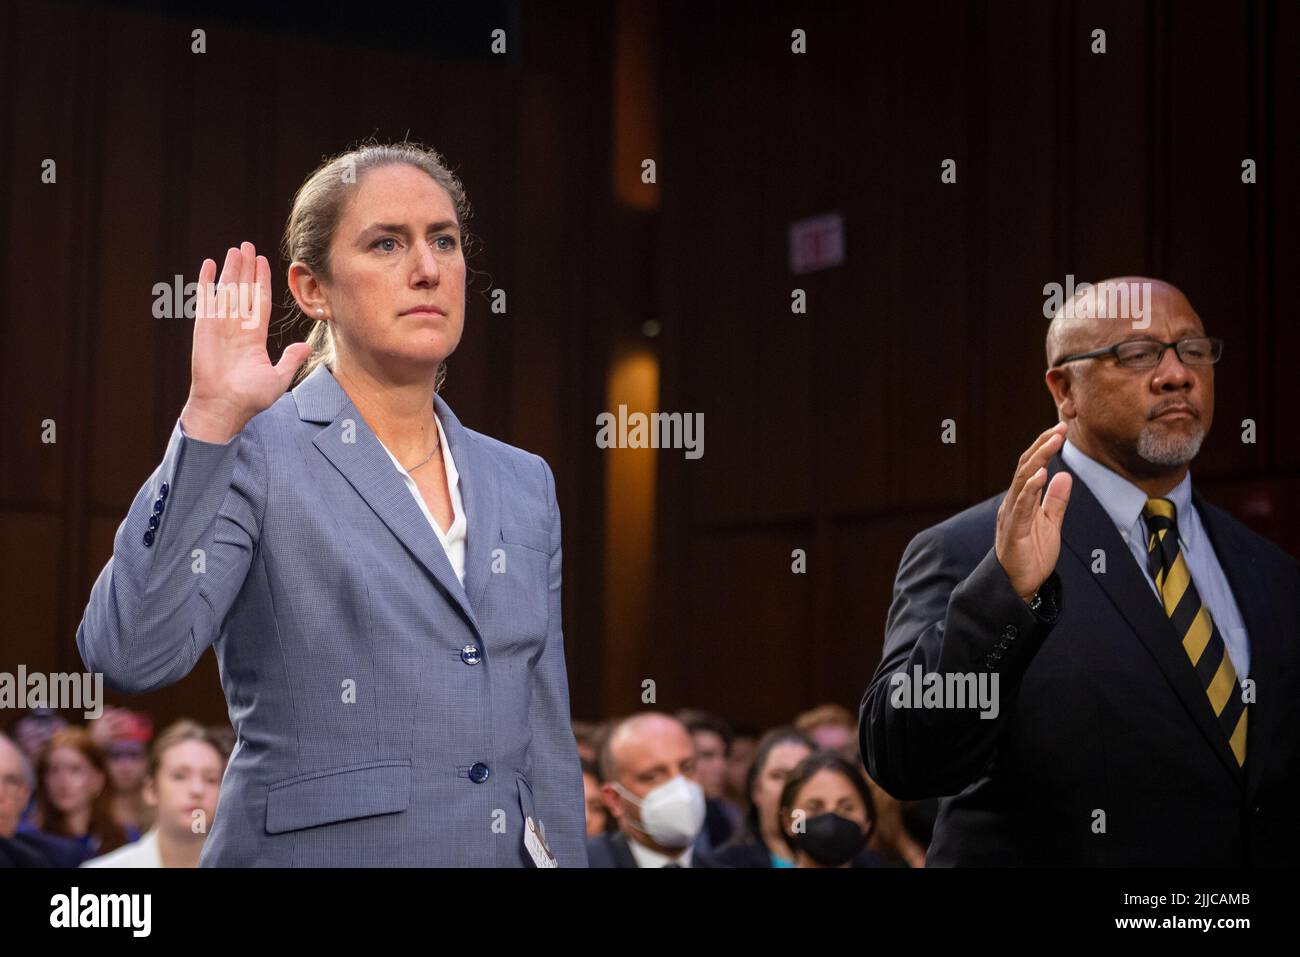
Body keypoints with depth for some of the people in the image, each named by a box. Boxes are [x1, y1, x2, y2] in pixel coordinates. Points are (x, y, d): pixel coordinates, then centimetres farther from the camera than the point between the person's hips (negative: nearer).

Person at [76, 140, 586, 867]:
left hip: (507, 846, 5)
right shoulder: (257, 452, -7)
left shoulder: (524, 484, 8)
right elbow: (132, 657, -22)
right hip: (315, 846, -5)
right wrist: (212, 418, -24)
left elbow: (547, 747, 10)